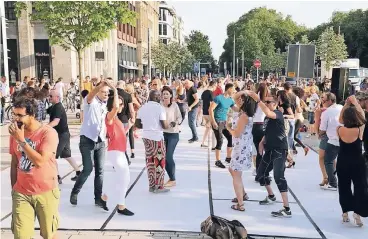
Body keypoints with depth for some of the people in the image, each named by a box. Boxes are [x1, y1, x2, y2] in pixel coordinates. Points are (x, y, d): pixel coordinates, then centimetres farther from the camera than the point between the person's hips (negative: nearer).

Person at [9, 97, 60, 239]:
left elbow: (40, 162, -24)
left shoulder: (48, 133, -15)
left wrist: (21, 140, -22)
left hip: (46, 193, -4)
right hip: (21, 193, 4)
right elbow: (14, 163, 11)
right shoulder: (15, 132, 2)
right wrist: (13, 188, 14)